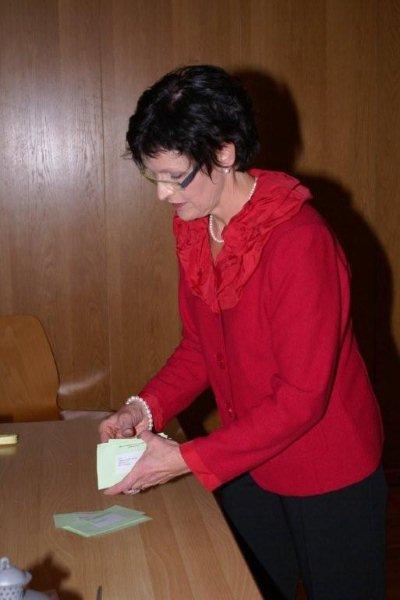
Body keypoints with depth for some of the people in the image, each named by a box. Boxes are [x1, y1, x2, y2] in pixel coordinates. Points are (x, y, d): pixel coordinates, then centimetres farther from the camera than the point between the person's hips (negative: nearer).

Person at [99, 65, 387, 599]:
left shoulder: (299, 240, -27)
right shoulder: (193, 230, -3)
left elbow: (301, 396, -26)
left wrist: (187, 459, -25)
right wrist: (145, 408, -9)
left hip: (331, 477, -6)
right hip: (247, 466, 7)